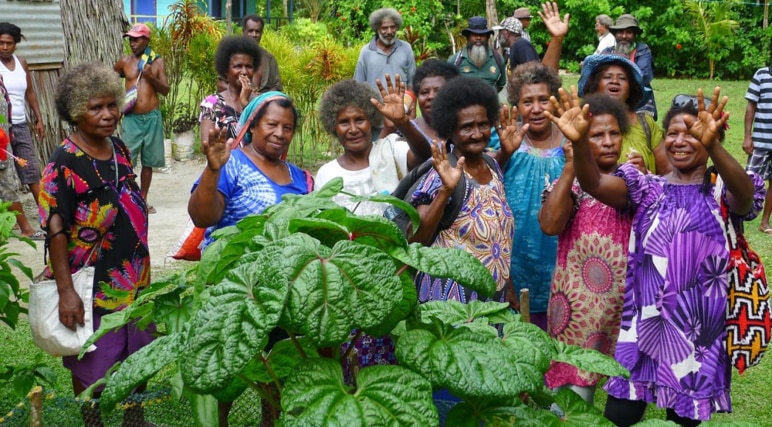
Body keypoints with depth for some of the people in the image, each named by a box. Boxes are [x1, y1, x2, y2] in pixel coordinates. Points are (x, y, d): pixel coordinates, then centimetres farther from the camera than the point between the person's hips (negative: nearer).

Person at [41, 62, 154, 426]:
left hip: (135, 278, 7)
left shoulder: (118, 148, 3)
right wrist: (66, 291, -22)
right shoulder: (65, 163, -18)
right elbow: (56, 230, -18)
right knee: (93, 368, 9)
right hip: (93, 286, -7)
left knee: (137, 355, 20)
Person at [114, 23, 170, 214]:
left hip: (152, 117, 1)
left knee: (148, 161, 9)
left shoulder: (157, 62, 2)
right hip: (131, 117, -1)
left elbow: (166, 90, -1)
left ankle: (143, 200, 19)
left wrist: (151, 77, -16)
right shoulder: (124, 62, 3)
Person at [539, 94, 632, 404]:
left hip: (626, 301, 3)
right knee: (573, 390, 1)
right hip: (579, 303, -3)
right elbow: (549, 224, -22)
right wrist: (571, 167, -20)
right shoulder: (570, 183, -2)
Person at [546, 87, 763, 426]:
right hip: (644, 329, 1)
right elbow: (594, 183, -14)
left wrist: (711, 146, -47)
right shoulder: (648, 189, 4)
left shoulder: (722, 193, -1)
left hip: (701, 337, -1)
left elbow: (745, 193, -26)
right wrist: (579, 142, -37)